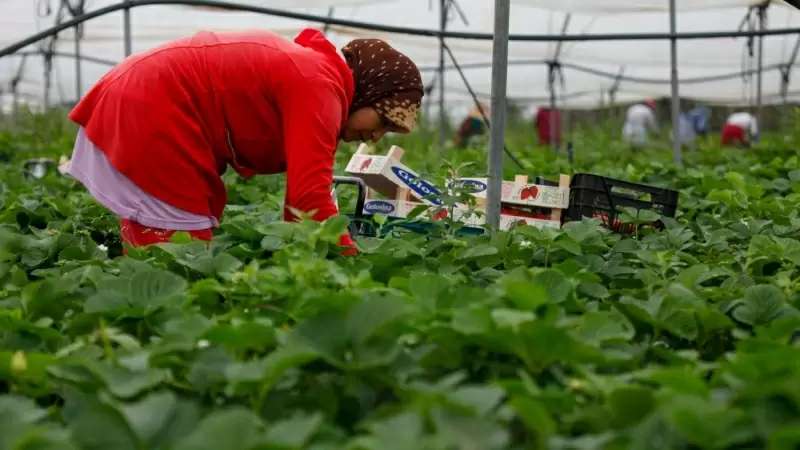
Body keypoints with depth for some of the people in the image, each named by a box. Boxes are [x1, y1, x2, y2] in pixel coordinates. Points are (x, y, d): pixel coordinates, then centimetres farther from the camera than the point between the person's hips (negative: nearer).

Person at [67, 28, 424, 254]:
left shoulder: (308, 70, 16)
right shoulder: (320, 87, -15)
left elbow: (300, 189, 17)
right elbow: (311, 197, -23)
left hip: (136, 106, 11)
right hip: (149, 116, -11)